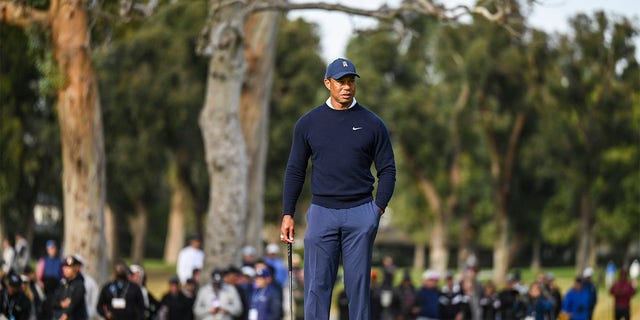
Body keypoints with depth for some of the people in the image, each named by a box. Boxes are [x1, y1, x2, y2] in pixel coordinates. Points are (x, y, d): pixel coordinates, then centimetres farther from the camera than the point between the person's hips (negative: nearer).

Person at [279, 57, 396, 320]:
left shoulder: (372, 124, 3)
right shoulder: (308, 123, 5)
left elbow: (387, 169, 6)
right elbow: (295, 171, 9)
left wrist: (379, 207, -7)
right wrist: (287, 214, 3)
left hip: (361, 213, 0)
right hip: (322, 213, 0)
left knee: (358, 283, 2)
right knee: (317, 284, -3)